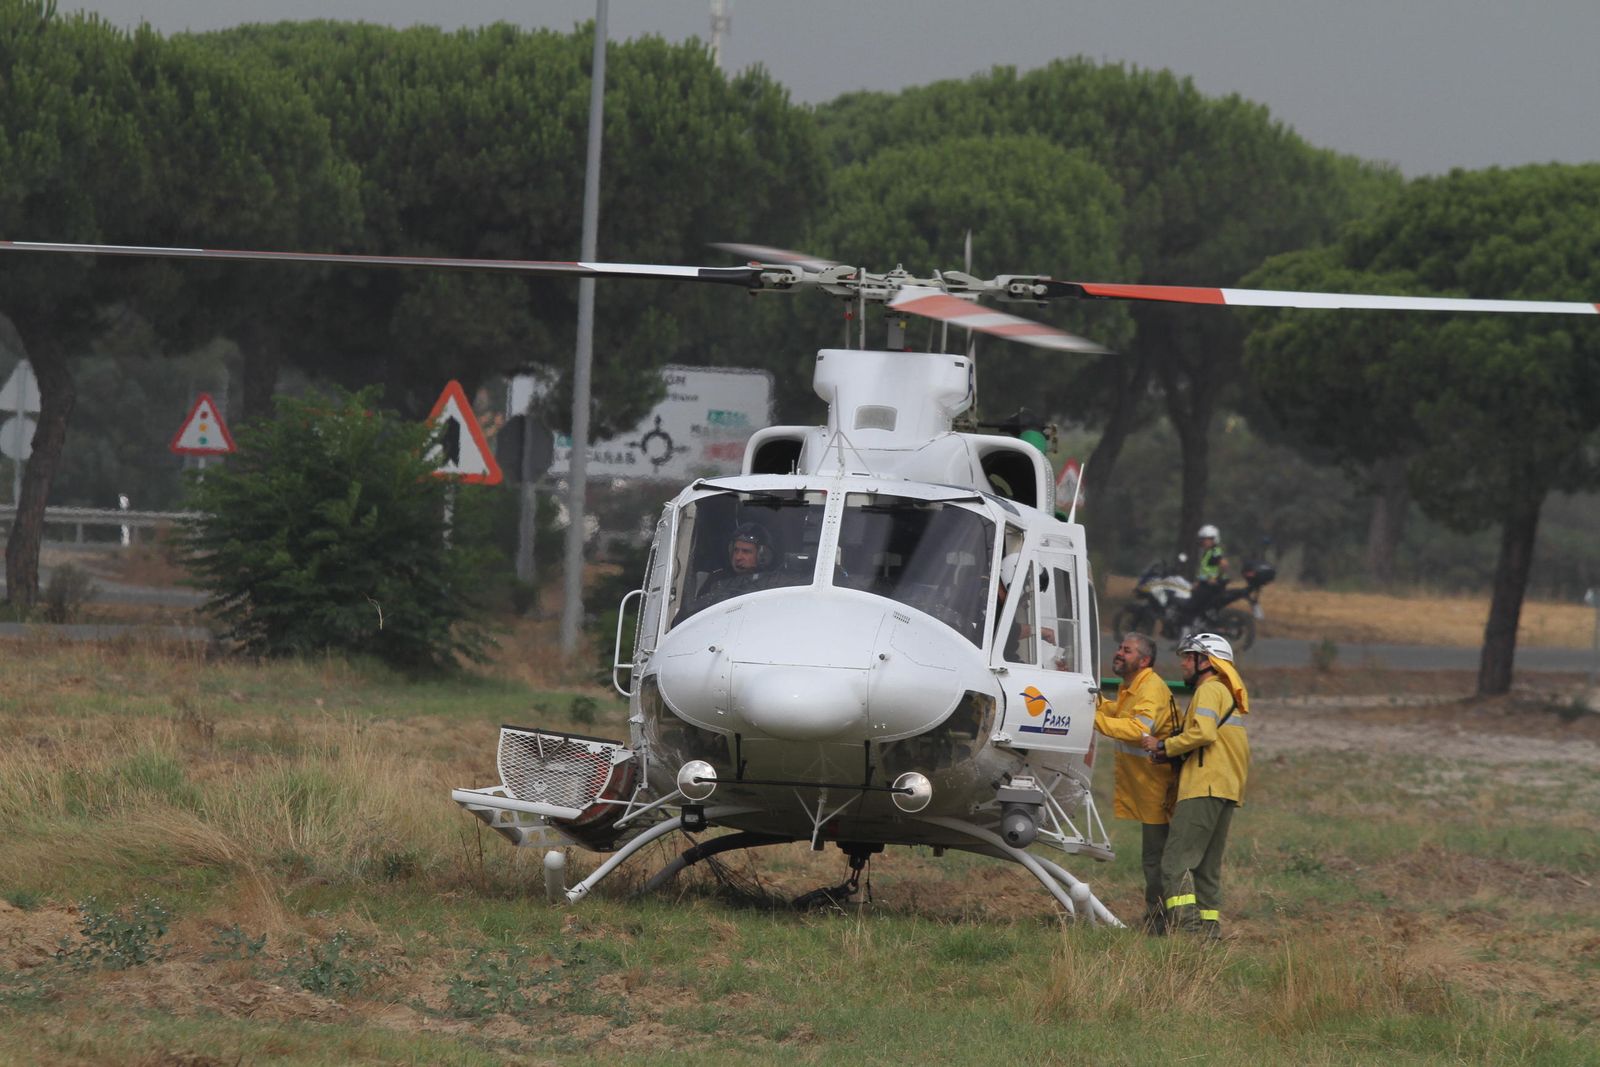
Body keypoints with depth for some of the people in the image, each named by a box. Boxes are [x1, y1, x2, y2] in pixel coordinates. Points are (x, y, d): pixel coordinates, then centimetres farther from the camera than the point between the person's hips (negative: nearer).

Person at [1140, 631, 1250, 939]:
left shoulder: (1209, 691, -5)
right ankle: (1210, 923, 11)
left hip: (1203, 788, -10)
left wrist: (1164, 746, -10)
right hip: (1227, 791, 10)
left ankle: (1184, 920, -25)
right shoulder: (1231, 694, 26)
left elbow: (1204, 732, -20)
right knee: (1208, 865, 14)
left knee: (1176, 861, -15)